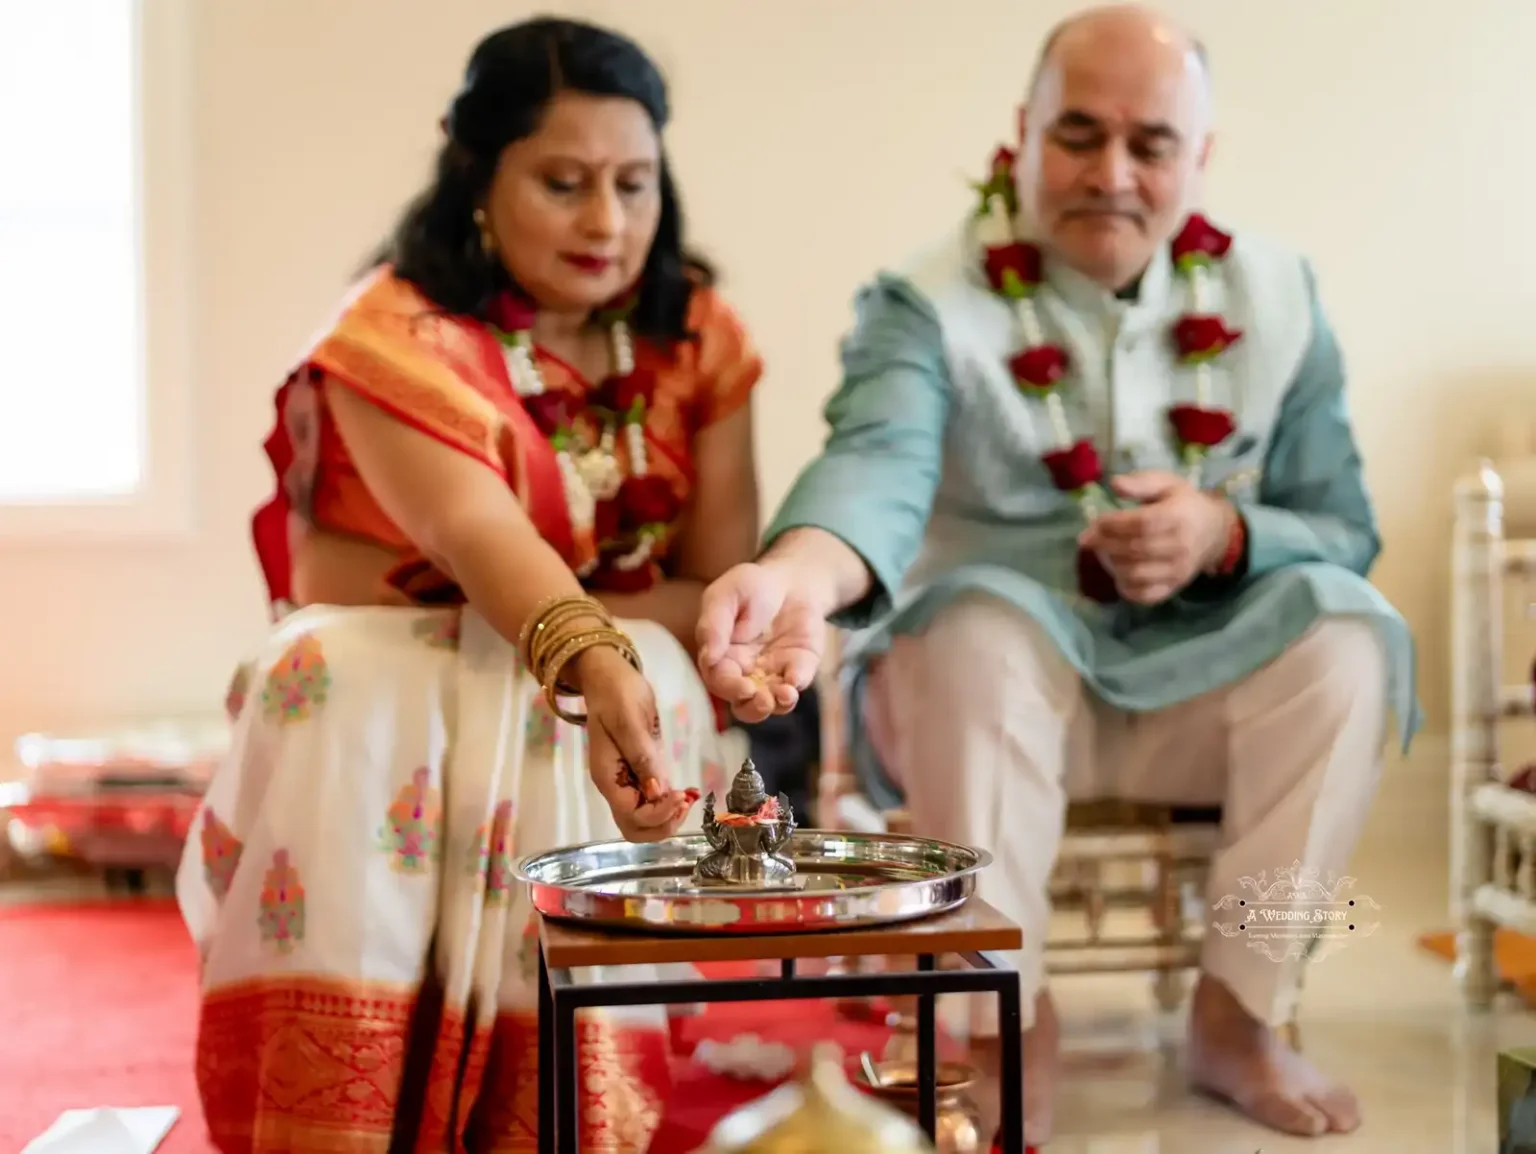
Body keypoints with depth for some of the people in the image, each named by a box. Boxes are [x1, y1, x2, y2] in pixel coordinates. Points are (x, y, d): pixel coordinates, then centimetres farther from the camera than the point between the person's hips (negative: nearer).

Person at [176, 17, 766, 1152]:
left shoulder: (695, 335, 0)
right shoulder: (401, 334, -13)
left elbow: (722, 585, -5)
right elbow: (477, 531, -32)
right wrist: (591, 660, -52)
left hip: (617, 668, 2)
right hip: (391, 678, -2)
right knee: (352, 715, -33)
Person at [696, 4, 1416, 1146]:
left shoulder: (1276, 297, -1)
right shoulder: (928, 305, -13)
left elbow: (1345, 528, 1)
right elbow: (880, 461, -34)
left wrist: (1226, 534, -23)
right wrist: (799, 573, -58)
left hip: (1201, 683, 3)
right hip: (1001, 682, -2)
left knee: (1345, 629, -25)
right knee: (981, 625, -34)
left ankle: (1238, 1014, -10)